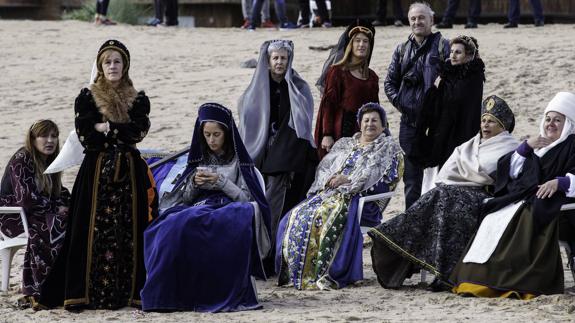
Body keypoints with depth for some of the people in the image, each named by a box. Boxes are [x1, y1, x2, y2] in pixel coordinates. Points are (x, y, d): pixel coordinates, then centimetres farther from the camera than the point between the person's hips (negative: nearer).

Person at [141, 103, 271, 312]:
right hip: (197, 210, 3)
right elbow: (184, 199, 20)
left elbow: (247, 198, 4)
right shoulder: (199, 159, 22)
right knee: (174, 228, -34)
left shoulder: (238, 161, 12)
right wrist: (193, 184, -1)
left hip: (229, 211, -3)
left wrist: (222, 182, -7)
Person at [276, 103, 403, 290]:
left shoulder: (389, 148, 11)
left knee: (330, 218, -37)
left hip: (361, 198, -6)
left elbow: (386, 179, -5)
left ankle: (324, 275, -38)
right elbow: (323, 168, 21)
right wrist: (330, 179, -5)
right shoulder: (344, 144, 28)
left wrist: (348, 180, -12)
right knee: (298, 216, -21)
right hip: (330, 193, 6)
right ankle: (298, 272, -21)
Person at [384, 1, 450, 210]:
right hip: (409, 120, 5)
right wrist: (398, 101, 5)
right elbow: (390, 81, 19)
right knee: (411, 173, 9)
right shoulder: (402, 50, 15)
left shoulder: (443, 46, -2)